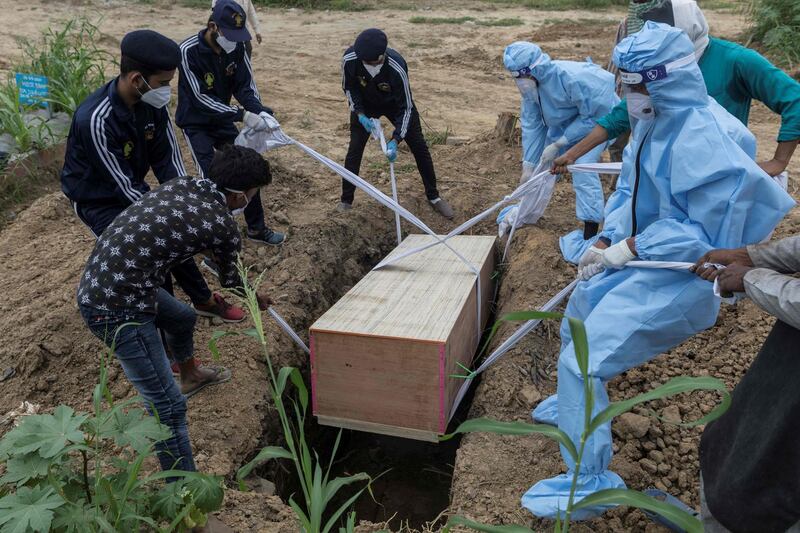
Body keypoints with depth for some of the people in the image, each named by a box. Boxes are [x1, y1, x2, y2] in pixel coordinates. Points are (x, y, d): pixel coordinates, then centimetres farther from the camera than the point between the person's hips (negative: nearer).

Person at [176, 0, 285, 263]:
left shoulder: (236, 47, -11)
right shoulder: (189, 51, -27)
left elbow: (245, 85, -7)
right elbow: (201, 98, -28)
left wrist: (260, 111, -27)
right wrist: (242, 115, -33)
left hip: (222, 120, 6)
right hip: (195, 123, -6)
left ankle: (256, 229, 27)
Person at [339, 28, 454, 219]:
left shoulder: (397, 67, -39)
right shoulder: (349, 59, -33)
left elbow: (405, 107, -29)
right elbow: (349, 88, -11)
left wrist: (395, 140, -35)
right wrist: (360, 114, -23)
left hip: (396, 103, -1)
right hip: (365, 105, 1)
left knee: (419, 146, -1)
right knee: (354, 149, -5)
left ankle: (433, 197, 16)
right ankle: (346, 201, 11)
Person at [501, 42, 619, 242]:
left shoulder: (571, 78, -39)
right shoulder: (531, 85, -18)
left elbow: (590, 117, -29)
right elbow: (532, 124, -12)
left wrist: (557, 145, -28)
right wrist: (528, 166, -11)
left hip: (597, 116, -7)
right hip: (566, 120, 7)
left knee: (582, 166, -23)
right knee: (543, 164, 8)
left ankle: (590, 233, -15)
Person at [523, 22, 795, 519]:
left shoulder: (700, 139, -27)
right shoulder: (653, 123, 0)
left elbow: (706, 231, -25)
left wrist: (625, 251, -21)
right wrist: (605, 241, -3)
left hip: (678, 276, -10)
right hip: (639, 255, 10)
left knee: (582, 361, -12)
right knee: (579, 312, 27)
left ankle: (589, 482, 4)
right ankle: (579, 403, 52)